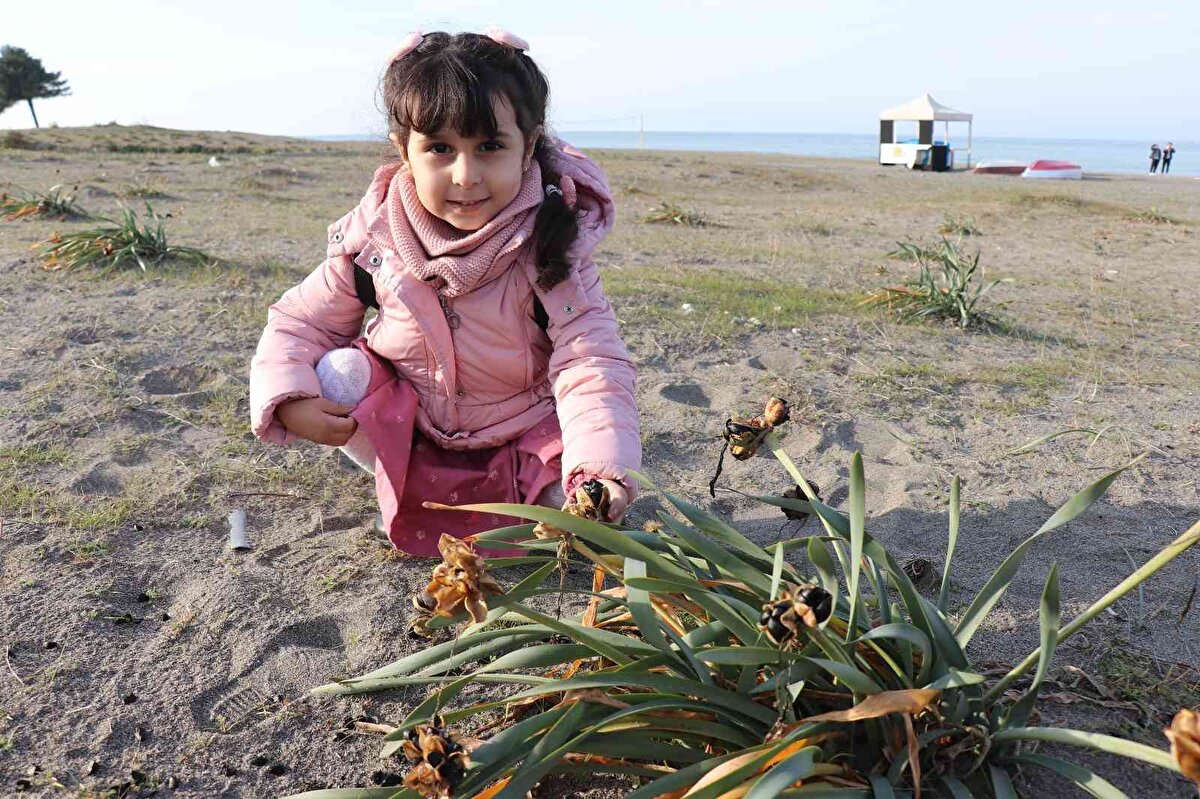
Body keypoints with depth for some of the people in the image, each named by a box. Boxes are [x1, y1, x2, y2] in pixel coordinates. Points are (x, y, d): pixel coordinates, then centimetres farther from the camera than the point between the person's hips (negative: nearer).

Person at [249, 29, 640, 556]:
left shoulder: (550, 247, -23)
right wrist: (288, 399, -24)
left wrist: (602, 470, -46)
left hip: (522, 429, -2)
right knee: (339, 373, -21)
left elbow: (589, 363, -30)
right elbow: (301, 320, -3)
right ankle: (407, 485, -1)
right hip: (407, 428, 3)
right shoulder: (376, 236, -15)